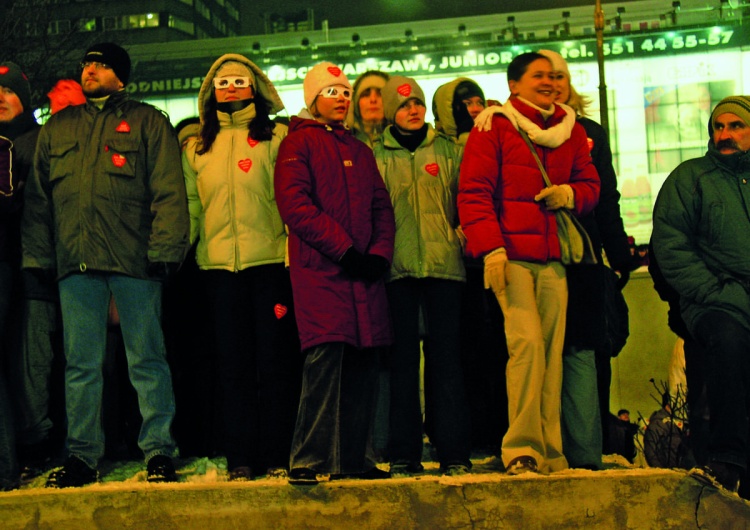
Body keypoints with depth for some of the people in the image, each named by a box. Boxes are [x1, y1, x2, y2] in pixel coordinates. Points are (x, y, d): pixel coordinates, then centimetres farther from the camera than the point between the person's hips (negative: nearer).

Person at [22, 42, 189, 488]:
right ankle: (82, 455, 12)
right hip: (74, 261, 4)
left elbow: (169, 192, 0)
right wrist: (37, 254, 9)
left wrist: (163, 248, -11)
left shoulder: (147, 121, 9)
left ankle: (158, 450, 6)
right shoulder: (56, 128, 21)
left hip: (134, 259, -4)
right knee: (81, 363, 5)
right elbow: (38, 197, 19)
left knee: (146, 359, -1)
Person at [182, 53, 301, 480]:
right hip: (219, 264, 3)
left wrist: (293, 249, -10)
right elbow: (189, 206, 17)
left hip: (269, 259, -3)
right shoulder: (196, 148, 18)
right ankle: (241, 457, 11)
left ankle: (278, 456, 6)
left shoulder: (277, 137, 7)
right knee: (233, 364, 5)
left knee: (275, 360, -1)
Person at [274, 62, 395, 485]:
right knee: (326, 356, -15)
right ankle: (308, 460, -11)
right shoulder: (299, 142, 5)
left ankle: (355, 458, 9)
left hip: (365, 272, 6)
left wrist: (379, 253, 0)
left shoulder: (361, 151, 25)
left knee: (363, 363, 3)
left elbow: (382, 207, 19)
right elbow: (295, 204, -8)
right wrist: (344, 249, -12)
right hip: (319, 269, -6)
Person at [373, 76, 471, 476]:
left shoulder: (447, 149, 13)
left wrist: (458, 233, -3)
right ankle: (404, 454, 7)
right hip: (397, 268, 0)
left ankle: (453, 452, 3)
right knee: (402, 360, 1)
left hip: (443, 263, 0)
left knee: (446, 357, -1)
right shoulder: (378, 155, 12)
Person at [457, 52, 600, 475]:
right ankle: (522, 448, -8)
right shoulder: (494, 126, 4)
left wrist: (571, 193, -1)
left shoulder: (571, 129, 20)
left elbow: (591, 184, 24)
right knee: (527, 343, -16)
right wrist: (490, 247, -14)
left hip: (554, 256, 5)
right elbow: (474, 192, -4)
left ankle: (551, 452, 7)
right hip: (511, 255, -5)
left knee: (553, 350, 1)